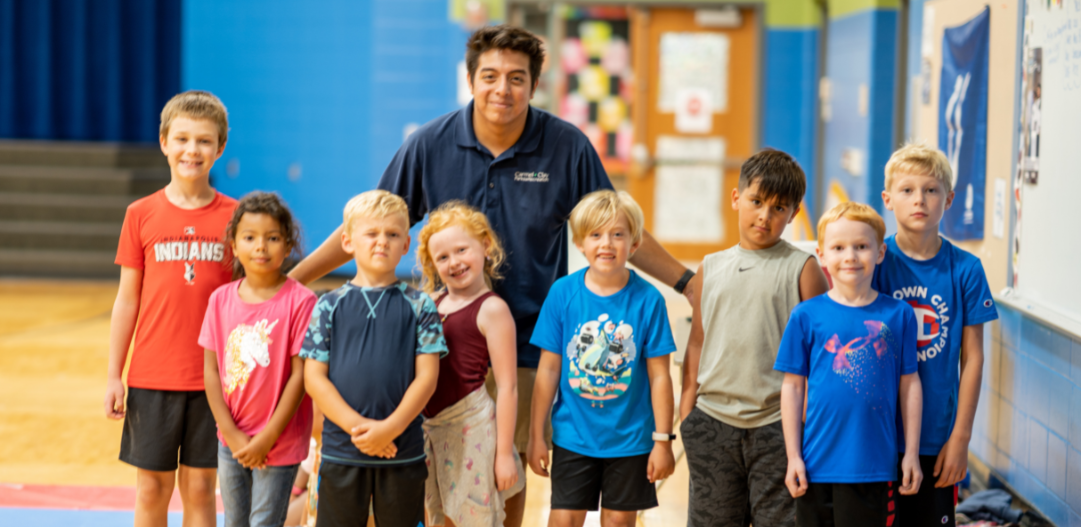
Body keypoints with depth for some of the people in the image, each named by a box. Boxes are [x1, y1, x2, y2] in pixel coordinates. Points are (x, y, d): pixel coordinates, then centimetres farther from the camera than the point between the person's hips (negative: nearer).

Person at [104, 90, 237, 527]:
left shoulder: (234, 216, 0)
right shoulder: (141, 215, 1)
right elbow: (127, 299, 5)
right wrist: (114, 377, 2)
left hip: (213, 378, 0)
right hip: (152, 376, 0)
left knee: (200, 486, 6)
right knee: (151, 488, 7)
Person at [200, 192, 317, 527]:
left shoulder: (300, 301, -13)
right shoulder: (221, 299, 1)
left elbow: (300, 375, -13)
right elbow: (211, 370, 2)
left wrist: (267, 439, -12)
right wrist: (232, 434, -6)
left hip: (279, 445, -5)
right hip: (231, 442, 5)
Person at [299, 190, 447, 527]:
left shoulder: (419, 307, 3)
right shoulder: (330, 307, 3)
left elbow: (426, 376, -3)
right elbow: (314, 377, -2)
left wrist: (390, 428, -15)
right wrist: (356, 426, -14)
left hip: (403, 452, 0)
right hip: (340, 450, 0)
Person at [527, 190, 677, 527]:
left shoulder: (648, 299, -9)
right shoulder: (563, 293, -6)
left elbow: (659, 376, -5)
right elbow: (548, 369, -2)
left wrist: (662, 440, -5)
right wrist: (536, 435, 1)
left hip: (630, 437, 0)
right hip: (573, 435, 1)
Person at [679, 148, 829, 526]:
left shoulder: (801, 268, -1)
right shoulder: (711, 268, 10)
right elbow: (697, 343, 14)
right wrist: (685, 411, 9)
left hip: (777, 422, -4)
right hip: (713, 420, 4)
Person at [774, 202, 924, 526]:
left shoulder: (898, 315, 2)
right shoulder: (806, 316, 0)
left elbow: (909, 384, 7)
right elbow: (793, 387, 3)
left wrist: (911, 453, 5)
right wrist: (793, 457, 1)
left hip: (875, 467, 0)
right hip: (818, 465, 0)